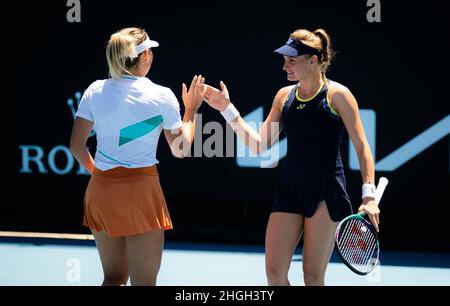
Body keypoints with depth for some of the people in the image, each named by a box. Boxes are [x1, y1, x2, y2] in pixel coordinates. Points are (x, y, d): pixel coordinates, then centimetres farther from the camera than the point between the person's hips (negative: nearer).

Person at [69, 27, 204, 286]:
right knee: (144, 282, 2)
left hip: (101, 188, 4)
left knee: (114, 277, 16)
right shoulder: (162, 96, -7)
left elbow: (77, 145, 4)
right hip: (141, 188, -4)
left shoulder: (96, 90, 1)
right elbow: (181, 150, 2)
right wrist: (191, 110, 15)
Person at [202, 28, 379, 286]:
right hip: (290, 189, 5)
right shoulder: (284, 96, 9)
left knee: (313, 277, -2)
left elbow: (362, 147, -5)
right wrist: (227, 109, 5)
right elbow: (259, 144, 11)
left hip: (327, 193, -5)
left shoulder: (337, 95, -5)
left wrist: (369, 196, -14)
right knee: (274, 273, -1)